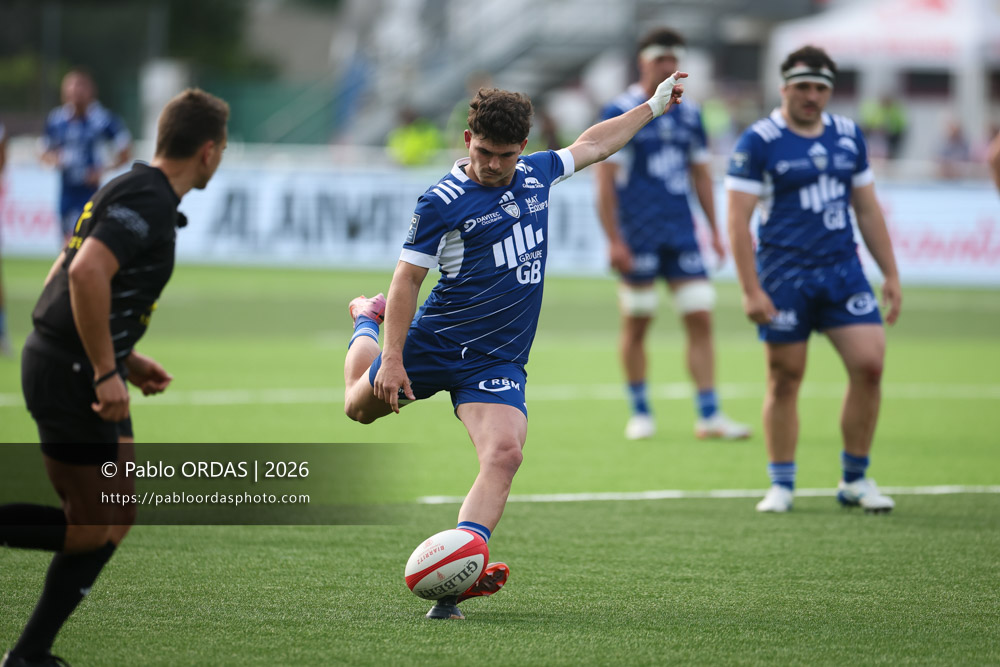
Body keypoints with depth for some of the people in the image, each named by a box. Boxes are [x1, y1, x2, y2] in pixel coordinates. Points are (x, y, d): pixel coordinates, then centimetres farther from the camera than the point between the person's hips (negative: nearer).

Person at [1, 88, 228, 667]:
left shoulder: (135, 192, 15)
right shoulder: (147, 201, -17)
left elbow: (64, 275, 22)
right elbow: (87, 273, -30)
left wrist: (125, 359, 20)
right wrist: (107, 371, -26)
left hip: (74, 365, 10)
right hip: (70, 374, -10)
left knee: (117, 520, 12)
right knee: (91, 529, -6)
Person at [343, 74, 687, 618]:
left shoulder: (535, 174, 5)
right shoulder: (442, 202, -13)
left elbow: (592, 144, 25)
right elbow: (407, 279, -10)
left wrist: (653, 107, 31)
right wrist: (391, 358, -17)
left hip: (498, 362, 2)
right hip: (433, 344, -2)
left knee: (503, 456, -21)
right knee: (361, 409, 20)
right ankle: (368, 319, 51)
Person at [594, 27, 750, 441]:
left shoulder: (688, 115, 11)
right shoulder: (619, 113, -5)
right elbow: (604, 181, -7)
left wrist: (715, 231, 14)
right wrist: (614, 240, -13)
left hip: (682, 233, 5)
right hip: (638, 234, -4)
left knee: (700, 318, -3)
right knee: (636, 325, 2)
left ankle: (709, 416, -3)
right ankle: (640, 413, 16)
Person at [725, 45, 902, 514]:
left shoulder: (848, 136, 10)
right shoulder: (758, 142, -6)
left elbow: (867, 210, 18)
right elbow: (738, 221, -8)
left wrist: (890, 273, 14)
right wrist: (751, 291, -14)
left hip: (843, 270, 4)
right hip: (784, 277, -4)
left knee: (868, 364, -7)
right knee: (785, 379, 0)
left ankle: (855, 480, 6)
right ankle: (781, 486, 13)